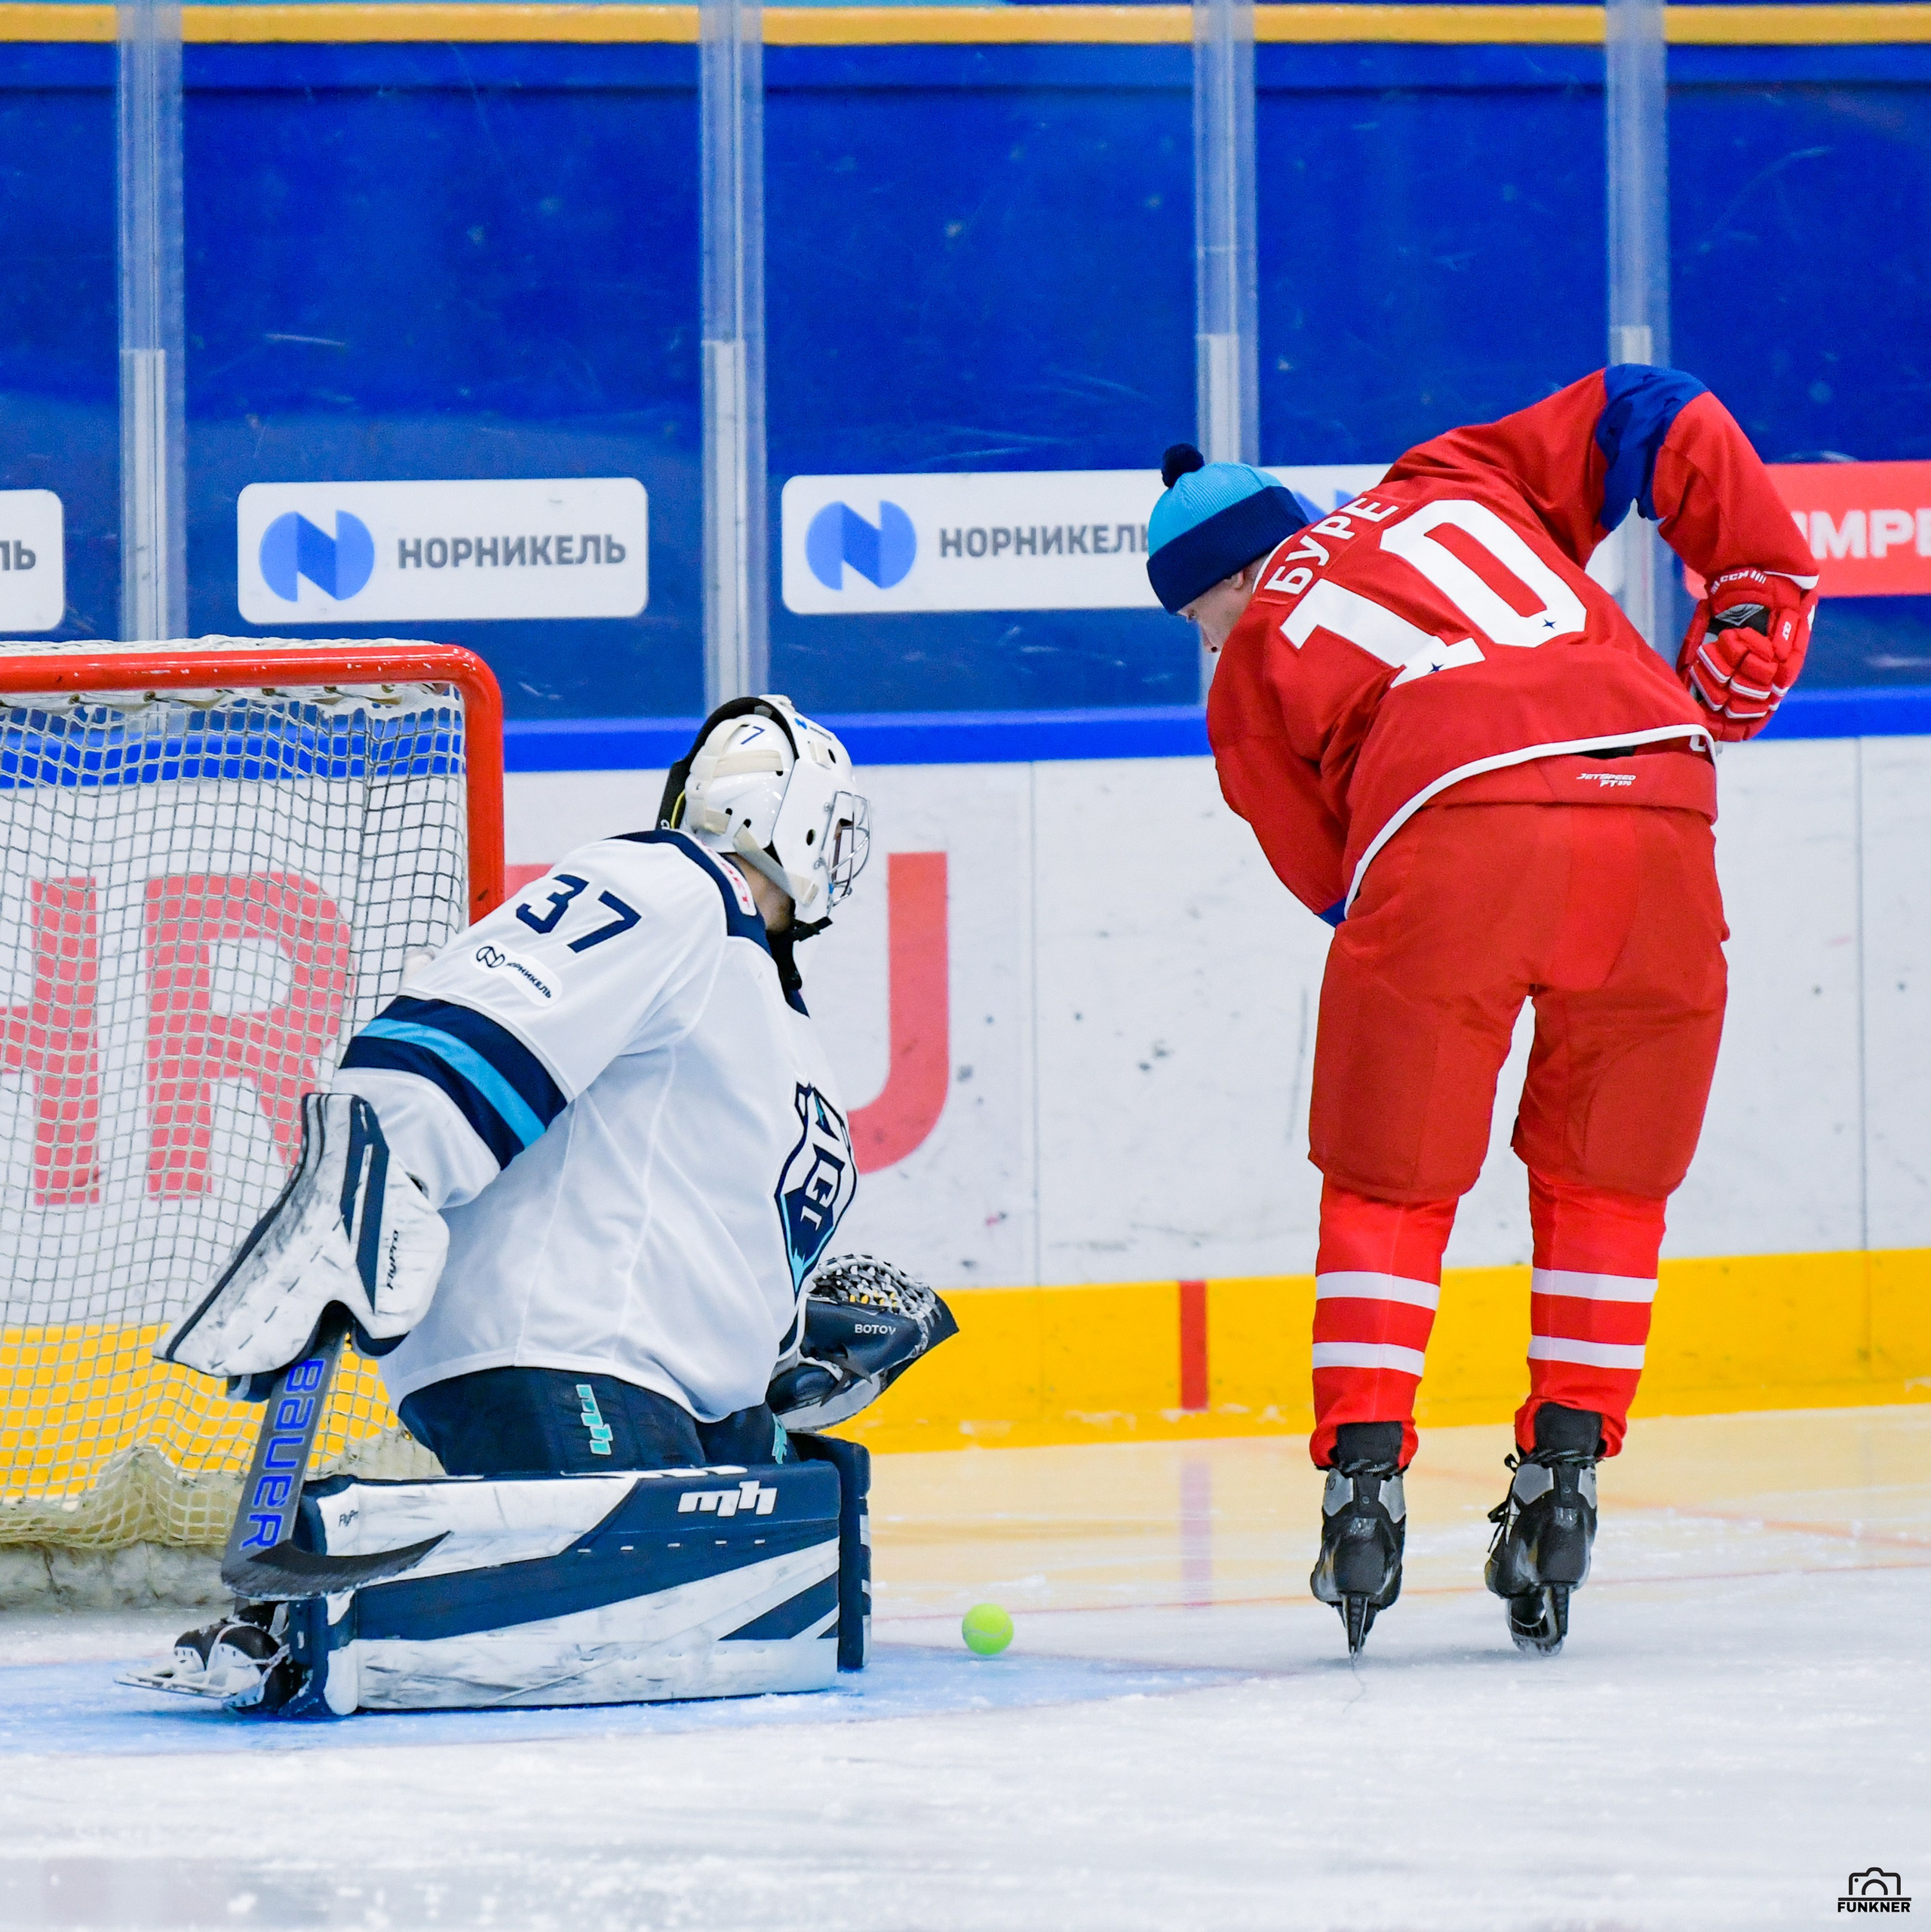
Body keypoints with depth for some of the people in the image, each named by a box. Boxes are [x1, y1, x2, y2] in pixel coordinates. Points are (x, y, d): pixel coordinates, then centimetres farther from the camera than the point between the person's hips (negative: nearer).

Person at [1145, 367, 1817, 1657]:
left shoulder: (1251, 672, 24)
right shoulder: (1456, 484, 32)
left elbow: (1343, 885, 20)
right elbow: (1657, 418, 26)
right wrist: (1758, 593, 26)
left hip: (1451, 826, -3)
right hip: (1655, 798, 3)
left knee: (1389, 1183, 14)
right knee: (1606, 1184, 19)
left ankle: (1366, 1470, 4)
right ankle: (1566, 1471, 15)